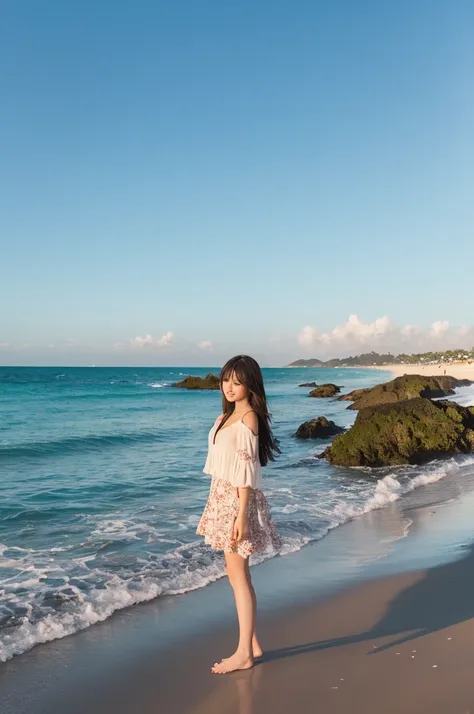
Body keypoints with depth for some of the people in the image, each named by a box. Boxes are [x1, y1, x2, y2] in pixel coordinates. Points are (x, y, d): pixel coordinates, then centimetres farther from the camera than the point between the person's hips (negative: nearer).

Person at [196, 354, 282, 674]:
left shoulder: (249, 419, -16)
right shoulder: (227, 416, 11)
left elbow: (246, 472, -19)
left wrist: (241, 515, -21)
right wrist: (218, 504, 16)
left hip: (237, 500, -9)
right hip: (222, 497, 9)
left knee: (238, 575, -2)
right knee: (239, 574, 13)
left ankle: (244, 653, 9)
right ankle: (252, 644, 24)